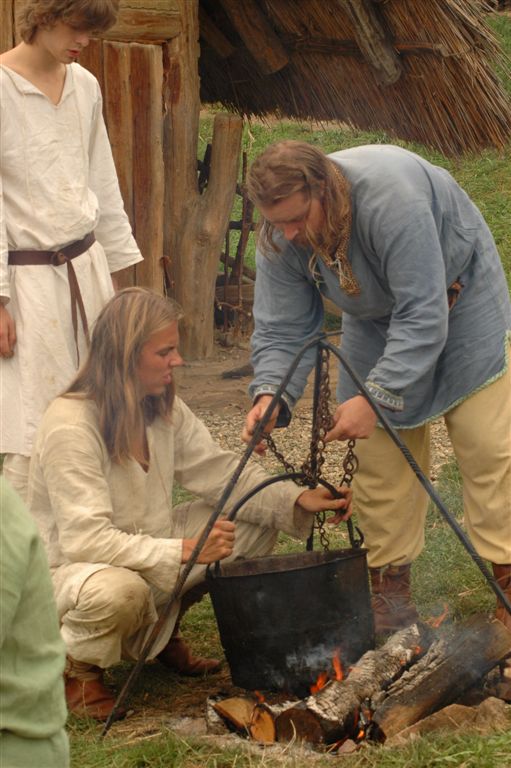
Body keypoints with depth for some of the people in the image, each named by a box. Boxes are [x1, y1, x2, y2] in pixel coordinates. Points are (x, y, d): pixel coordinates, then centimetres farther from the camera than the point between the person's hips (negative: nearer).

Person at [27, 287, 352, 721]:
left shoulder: (165, 409, -1)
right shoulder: (70, 426, -27)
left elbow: (221, 475, 0)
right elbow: (84, 539, -33)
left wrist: (296, 500, -15)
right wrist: (183, 550, -37)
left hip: (150, 551, 8)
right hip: (68, 571, -8)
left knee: (256, 524, -2)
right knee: (117, 590, -42)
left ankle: (163, 632, 13)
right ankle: (77, 667, -7)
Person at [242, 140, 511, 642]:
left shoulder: (392, 199, -42)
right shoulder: (279, 241, -22)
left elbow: (423, 317, -40)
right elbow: (283, 330, -16)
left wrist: (375, 397, -44)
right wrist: (270, 394, -36)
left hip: (460, 298, -5)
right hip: (377, 316, 5)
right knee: (381, 456, -1)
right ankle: (390, 593, 7)